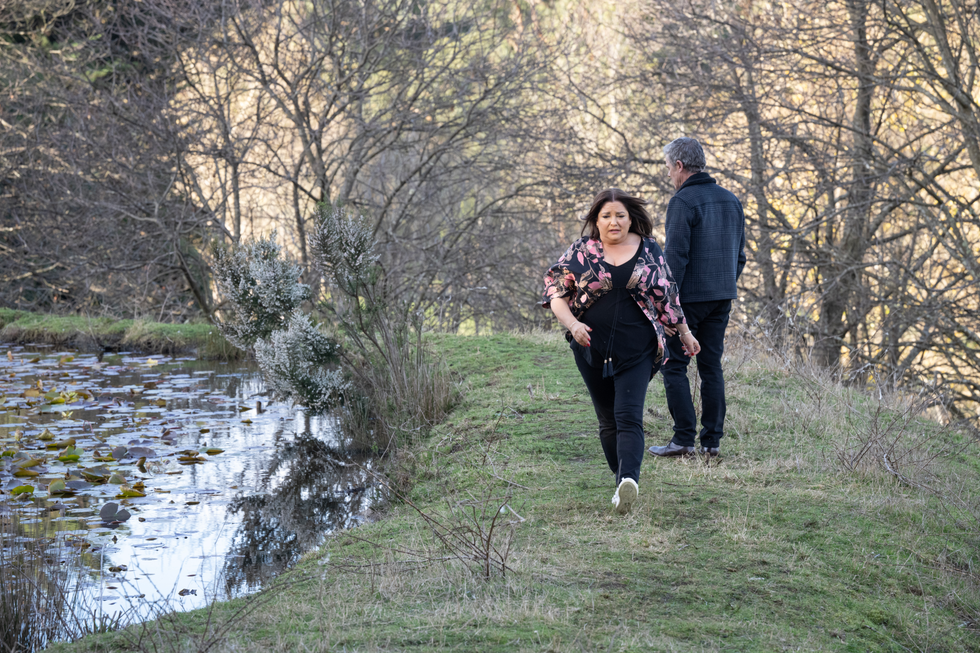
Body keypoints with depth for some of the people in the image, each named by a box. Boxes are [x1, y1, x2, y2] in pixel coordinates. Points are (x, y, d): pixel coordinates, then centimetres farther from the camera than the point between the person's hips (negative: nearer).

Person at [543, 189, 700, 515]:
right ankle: (622, 478, 22)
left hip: (636, 350, -2)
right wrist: (571, 323, -14)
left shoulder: (649, 250, 5)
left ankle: (628, 481, -32)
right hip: (592, 349, 2)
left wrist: (684, 332, 20)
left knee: (628, 416, -16)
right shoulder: (580, 252, 3)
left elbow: (667, 295, 15)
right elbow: (554, 291, 2)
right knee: (608, 420, 9)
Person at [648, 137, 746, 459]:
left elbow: (676, 257, -18)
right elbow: (739, 254, 16)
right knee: (711, 366, 10)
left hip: (689, 297, -7)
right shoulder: (731, 201, 12)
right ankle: (712, 441, 9)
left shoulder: (683, 202, -12)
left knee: (674, 365, 0)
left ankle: (683, 438, -4)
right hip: (722, 297, 7)